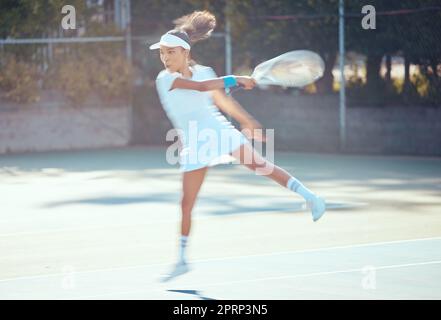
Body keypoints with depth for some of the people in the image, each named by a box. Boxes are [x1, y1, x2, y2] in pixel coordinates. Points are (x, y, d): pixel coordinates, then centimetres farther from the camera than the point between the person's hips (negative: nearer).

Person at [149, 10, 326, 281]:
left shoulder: (204, 71, 3)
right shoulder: (165, 79, -8)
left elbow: (223, 100, 18)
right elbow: (202, 86, -23)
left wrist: (249, 122, 26)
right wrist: (235, 79, -26)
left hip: (220, 133, 1)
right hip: (194, 146, -1)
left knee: (260, 164, -21)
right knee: (186, 204, 2)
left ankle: (308, 196, -22)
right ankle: (182, 260, 14)